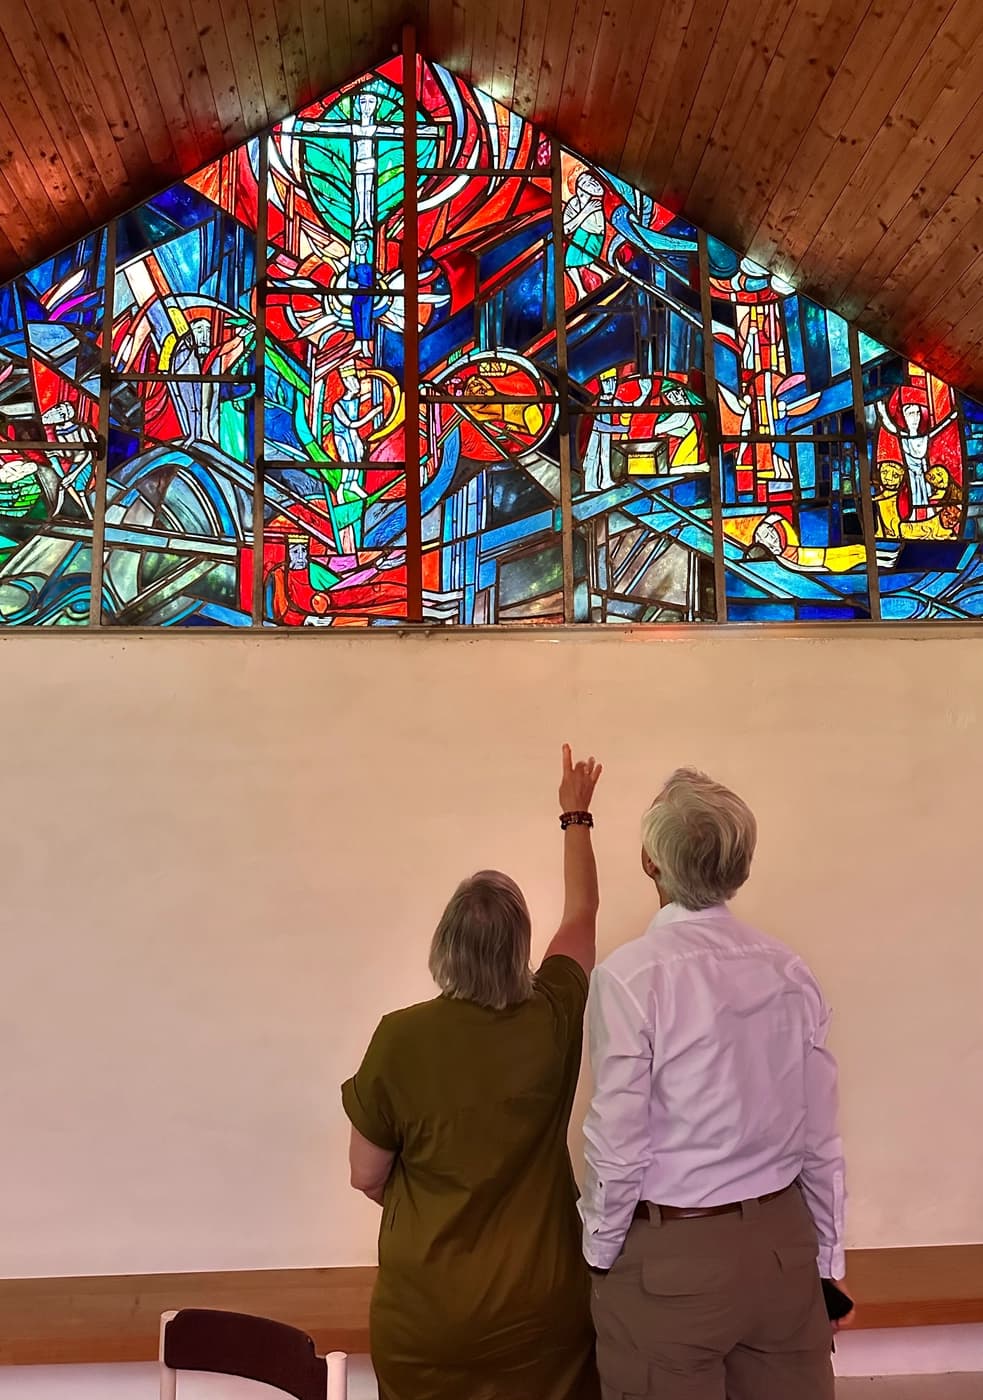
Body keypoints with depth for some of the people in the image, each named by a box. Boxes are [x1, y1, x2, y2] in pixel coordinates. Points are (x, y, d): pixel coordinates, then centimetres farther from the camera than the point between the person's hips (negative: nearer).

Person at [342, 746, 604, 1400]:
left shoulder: (401, 1038, -16)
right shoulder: (553, 1020, -12)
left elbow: (368, 1176, -3)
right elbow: (582, 914, 6)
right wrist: (576, 815, 20)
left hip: (426, 1304, -1)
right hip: (541, 1300, 1)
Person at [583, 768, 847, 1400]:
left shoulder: (631, 974, -19)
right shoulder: (791, 973, -4)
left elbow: (618, 1146, -15)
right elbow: (821, 1141, 2)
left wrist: (600, 1253, 2)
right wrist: (825, 1261, 15)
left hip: (671, 1255, -4)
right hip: (784, 1243, 5)